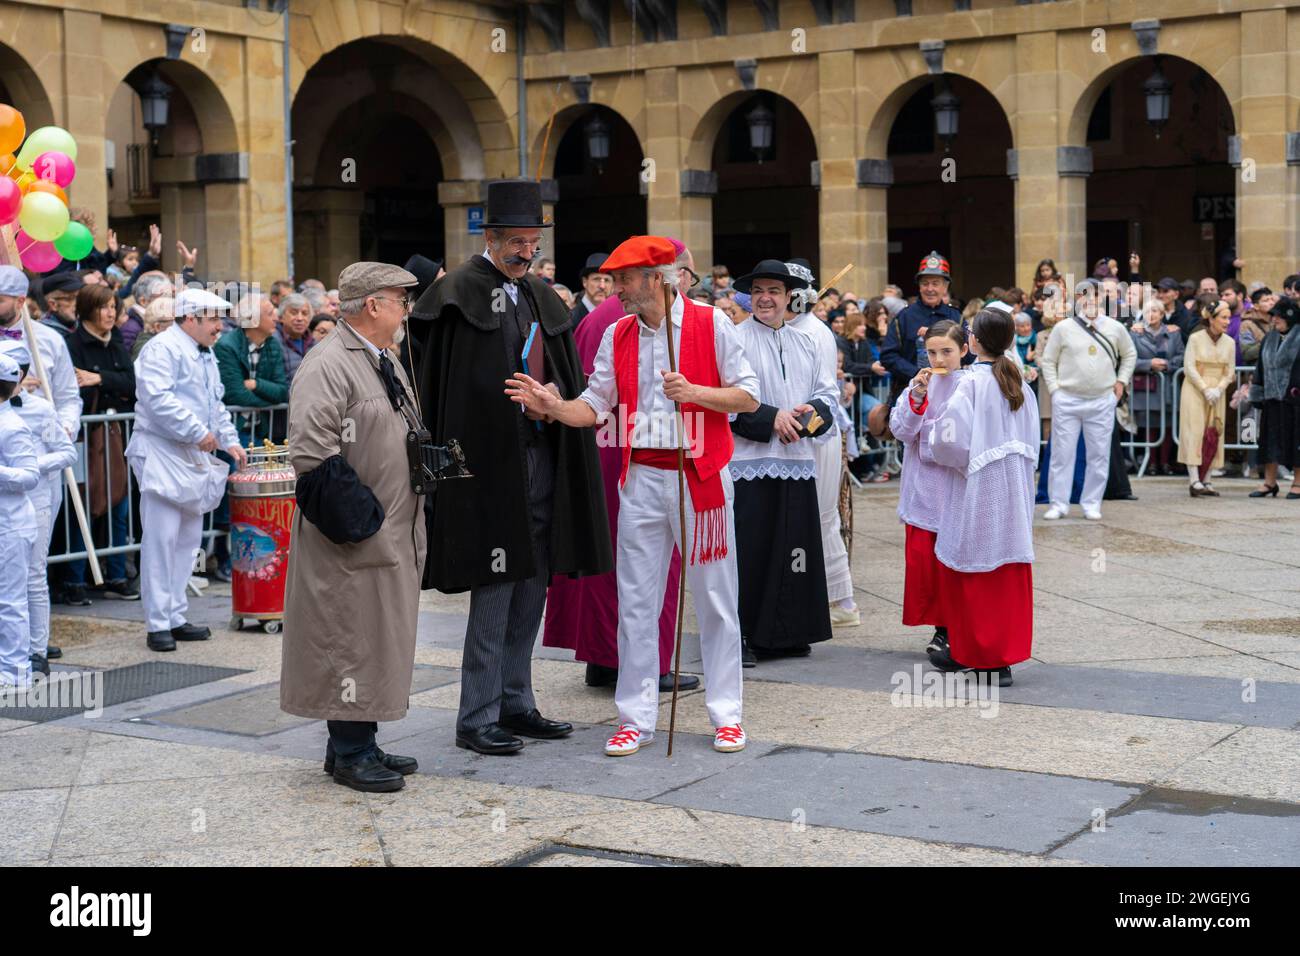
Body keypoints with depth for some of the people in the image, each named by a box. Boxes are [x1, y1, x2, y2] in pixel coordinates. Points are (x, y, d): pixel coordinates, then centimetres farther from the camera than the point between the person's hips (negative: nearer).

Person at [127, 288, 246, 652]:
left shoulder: (205, 356, 19)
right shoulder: (162, 349, -10)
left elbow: (216, 405, 27)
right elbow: (157, 398, -22)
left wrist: (229, 440, 14)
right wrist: (198, 432, -21)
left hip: (194, 457, 9)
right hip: (161, 454, -9)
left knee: (188, 539, 11)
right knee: (161, 538, -9)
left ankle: (175, 617, 18)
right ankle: (157, 624, -6)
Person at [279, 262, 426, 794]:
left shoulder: (387, 362, 17)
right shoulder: (326, 366, -15)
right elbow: (310, 453, -21)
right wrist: (354, 514, -19)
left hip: (393, 535, 10)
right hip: (353, 540, -10)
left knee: (380, 640, 13)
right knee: (351, 640, -3)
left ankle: (359, 744, 23)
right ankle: (349, 754, 5)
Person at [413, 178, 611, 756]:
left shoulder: (540, 296, 14)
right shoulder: (462, 292, -8)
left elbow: (567, 380, 18)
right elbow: (462, 387, -14)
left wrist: (554, 398, -2)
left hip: (541, 454, 8)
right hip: (492, 460, -7)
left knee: (531, 585, 12)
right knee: (495, 588, -5)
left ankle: (515, 703, 22)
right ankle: (477, 719, 4)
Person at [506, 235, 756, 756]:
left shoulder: (711, 324, -5)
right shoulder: (617, 336, 7)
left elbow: (749, 396, -4)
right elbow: (594, 406, 4)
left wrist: (694, 392, -18)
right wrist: (551, 405, -14)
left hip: (701, 477, -3)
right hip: (641, 478, 4)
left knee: (715, 598, 4)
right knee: (635, 601, 5)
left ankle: (726, 713, 15)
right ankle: (636, 718, 13)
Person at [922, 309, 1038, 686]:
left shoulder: (971, 384, -13)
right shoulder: (1021, 384, 6)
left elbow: (952, 440, -20)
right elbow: (1032, 441, 9)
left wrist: (930, 432, -1)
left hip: (978, 489, -6)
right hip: (1014, 492, 6)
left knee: (969, 572, 6)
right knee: (1010, 573, 8)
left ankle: (970, 652, 12)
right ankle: (1005, 656, 11)